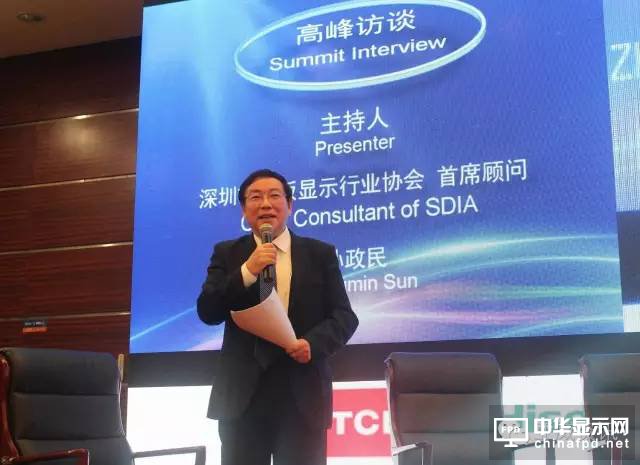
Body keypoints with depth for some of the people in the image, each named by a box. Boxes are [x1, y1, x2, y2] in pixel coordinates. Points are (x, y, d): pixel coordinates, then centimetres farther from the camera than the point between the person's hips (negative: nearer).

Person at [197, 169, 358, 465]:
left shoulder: (321, 254, 9)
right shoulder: (227, 254, 10)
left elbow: (345, 316, 4)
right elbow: (208, 313, -2)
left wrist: (314, 343, -16)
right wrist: (247, 271, -16)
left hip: (303, 394, 0)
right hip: (242, 394, 0)